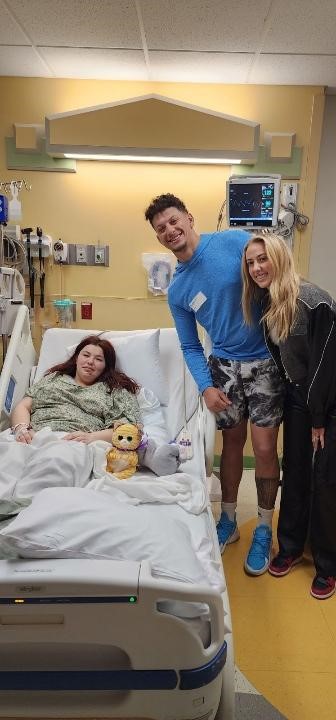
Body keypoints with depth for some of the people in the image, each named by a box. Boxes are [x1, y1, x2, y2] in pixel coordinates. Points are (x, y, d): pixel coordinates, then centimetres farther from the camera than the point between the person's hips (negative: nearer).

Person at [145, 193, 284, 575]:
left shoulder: (235, 241, -9)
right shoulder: (177, 290, 3)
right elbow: (190, 348, 7)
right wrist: (206, 387, -9)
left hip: (266, 362, -3)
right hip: (224, 365, 3)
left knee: (264, 449, -1)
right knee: (232, 444, 13)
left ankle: (264, 530, 19)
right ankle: (228, 520, 32)